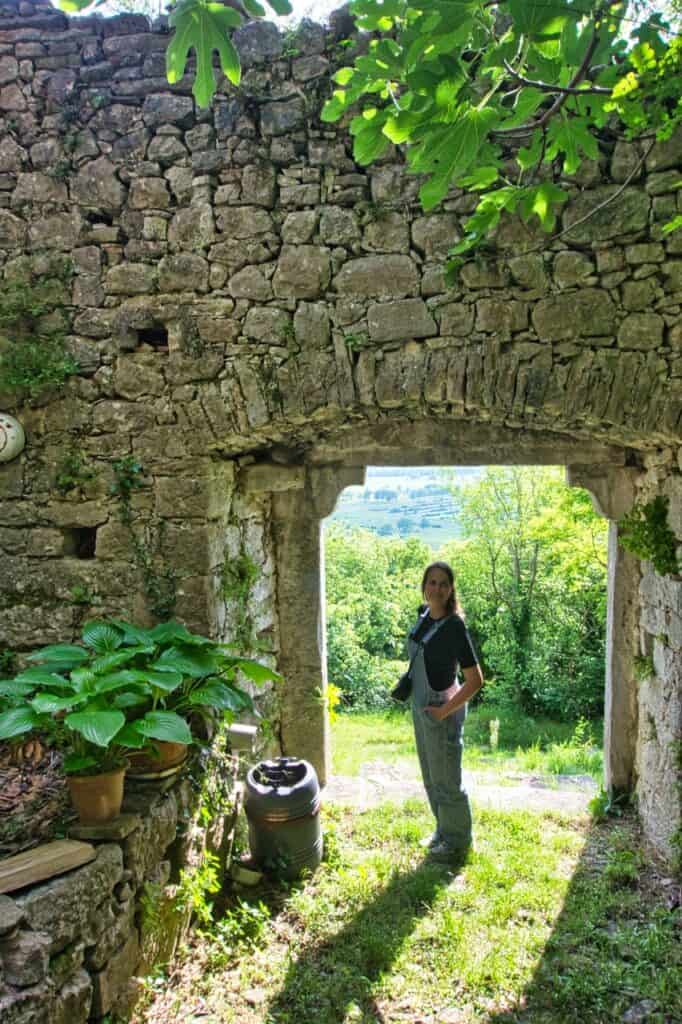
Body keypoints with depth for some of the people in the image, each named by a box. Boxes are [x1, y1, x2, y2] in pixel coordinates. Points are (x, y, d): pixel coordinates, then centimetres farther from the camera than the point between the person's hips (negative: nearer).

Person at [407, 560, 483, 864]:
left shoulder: (454, 626, -23)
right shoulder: (424, 614, -2)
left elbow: (475, 680, -22)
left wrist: (444, 711, -19)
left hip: (441, 708, -8)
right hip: (419, 704, 8)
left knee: (446, 779, 8)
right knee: (431, 776, 21)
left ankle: (457, 842, 28)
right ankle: (444, 830, 41)